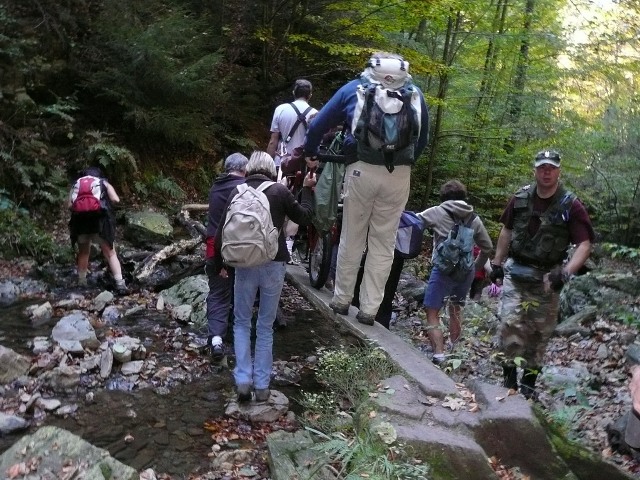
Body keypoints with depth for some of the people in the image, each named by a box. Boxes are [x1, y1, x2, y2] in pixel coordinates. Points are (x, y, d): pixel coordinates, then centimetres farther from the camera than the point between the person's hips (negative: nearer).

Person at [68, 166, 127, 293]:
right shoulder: (104, 184, 17)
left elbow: (69, 205, 6)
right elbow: (116, 200, 2)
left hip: (80, 222, 2)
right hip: (100, 222, -2)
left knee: (83, 253, 22)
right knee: (110, 253, 5)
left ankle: (81, 283, 26)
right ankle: (120, 283, -4)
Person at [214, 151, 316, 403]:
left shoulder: (237, 191, 3)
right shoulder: (279, 190, -2)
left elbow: (223, 230, 6)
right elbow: (304, 217, 9)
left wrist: (219, 263, 18)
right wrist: (307, 189, 22)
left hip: (244, 265, 1)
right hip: (274, 264, -1)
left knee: (241, 323, 16)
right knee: (265, 326, 11)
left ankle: (243, 380, 6)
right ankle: (262, 385, 13)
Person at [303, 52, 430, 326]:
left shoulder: (354, 88, 11)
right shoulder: (415, 94, 15)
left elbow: (318, 124, 13)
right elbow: (423, 137, 21)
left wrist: (310, 153, 28)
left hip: (363, 170, -1)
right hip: (399, 176, 1)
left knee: (352, 238, 13)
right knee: (383, 243, 9)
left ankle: (341, 300, 22)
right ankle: (369, 309, 12)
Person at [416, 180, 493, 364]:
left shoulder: (438, 212, 1)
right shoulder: (474, 219, 13)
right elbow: (487, 247, 19)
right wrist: (476, 268, 29)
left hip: (444, 269, -5)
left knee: (432, 312, 0)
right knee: (456, 308, 26)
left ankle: (439, 355, -13)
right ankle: (454, 349, 35)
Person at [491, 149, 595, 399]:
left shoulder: (571, 206, -9)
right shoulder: (520, 198, 0)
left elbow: (584, 244, -13)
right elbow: (507, 231, 13)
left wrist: (566, 272, -28)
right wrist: (497, 263, 10)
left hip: (547, 278, -1)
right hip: (515, 272, 1)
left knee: (539, 333, 8)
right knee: (509, 323, -12)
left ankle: (529, 383, 21)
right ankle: (509, 376, 3)